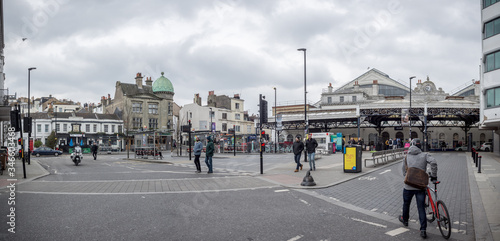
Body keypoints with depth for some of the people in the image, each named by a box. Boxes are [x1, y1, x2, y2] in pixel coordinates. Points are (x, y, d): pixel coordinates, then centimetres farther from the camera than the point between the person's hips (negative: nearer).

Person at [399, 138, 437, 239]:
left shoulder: (407, 157, 5)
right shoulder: (424, 155, -1)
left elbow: (404, 171, 9)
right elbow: (433, 162, -19)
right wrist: (433, 175, -7)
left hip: (408, 186, 1)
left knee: (406, 203, 23)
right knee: (421, 208, 1)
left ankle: (405, 219, 44)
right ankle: (423, 230, -4)